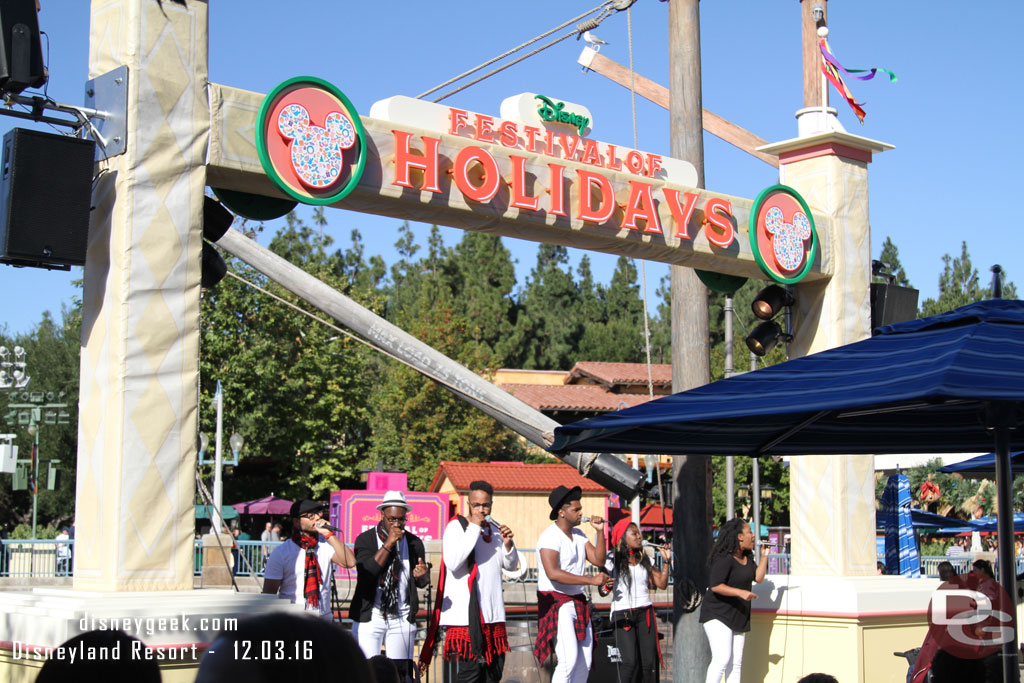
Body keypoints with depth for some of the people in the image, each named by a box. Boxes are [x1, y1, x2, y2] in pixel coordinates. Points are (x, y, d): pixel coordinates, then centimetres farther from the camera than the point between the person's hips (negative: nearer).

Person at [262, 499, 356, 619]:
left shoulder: (325, 547, 6)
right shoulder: (280, 552, 0)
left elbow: (350, 562, -11)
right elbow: (268, 594, 1)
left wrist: (329, 534, -12)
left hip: (323, 619, 2)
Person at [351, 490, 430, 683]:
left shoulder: (414, 542, 8)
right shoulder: (365, 539, -1)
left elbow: (422, 583, 14)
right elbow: (366, 573, -17)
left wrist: (422, 574, -10)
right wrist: (388, 544, -20)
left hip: (402, 619, 2)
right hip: (369, 617, -2)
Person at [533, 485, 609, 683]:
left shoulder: (579, 535, 13)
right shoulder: (550, 537, -14)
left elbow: (598, 560, 8)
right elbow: (553, 573, -27)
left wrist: (600, 532, -2)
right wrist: (591, 580, -27)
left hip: (578, 602, 9)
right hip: (556, 602, -9)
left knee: (584, 662, 8)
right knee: (569, 659, -19)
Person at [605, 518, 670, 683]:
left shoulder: (644, 560, 15)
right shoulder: (613, 561, 0)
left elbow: (662, 584, 10)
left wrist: (666, 561, 4)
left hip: (645, 613, 4)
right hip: (622, 614, -4)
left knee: (649, 662, -1)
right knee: (629, 662, -14)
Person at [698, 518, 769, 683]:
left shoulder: (747, 557, 11)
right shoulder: (724, 558, -18)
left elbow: (758, 577, 5)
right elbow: (715, 585, -24)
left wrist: (765, 554, 3)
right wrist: (740, 592, -31)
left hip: (738, 617, 9)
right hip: (718, 615, -9)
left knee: (736, 663, 7)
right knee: (722, 658, -19)